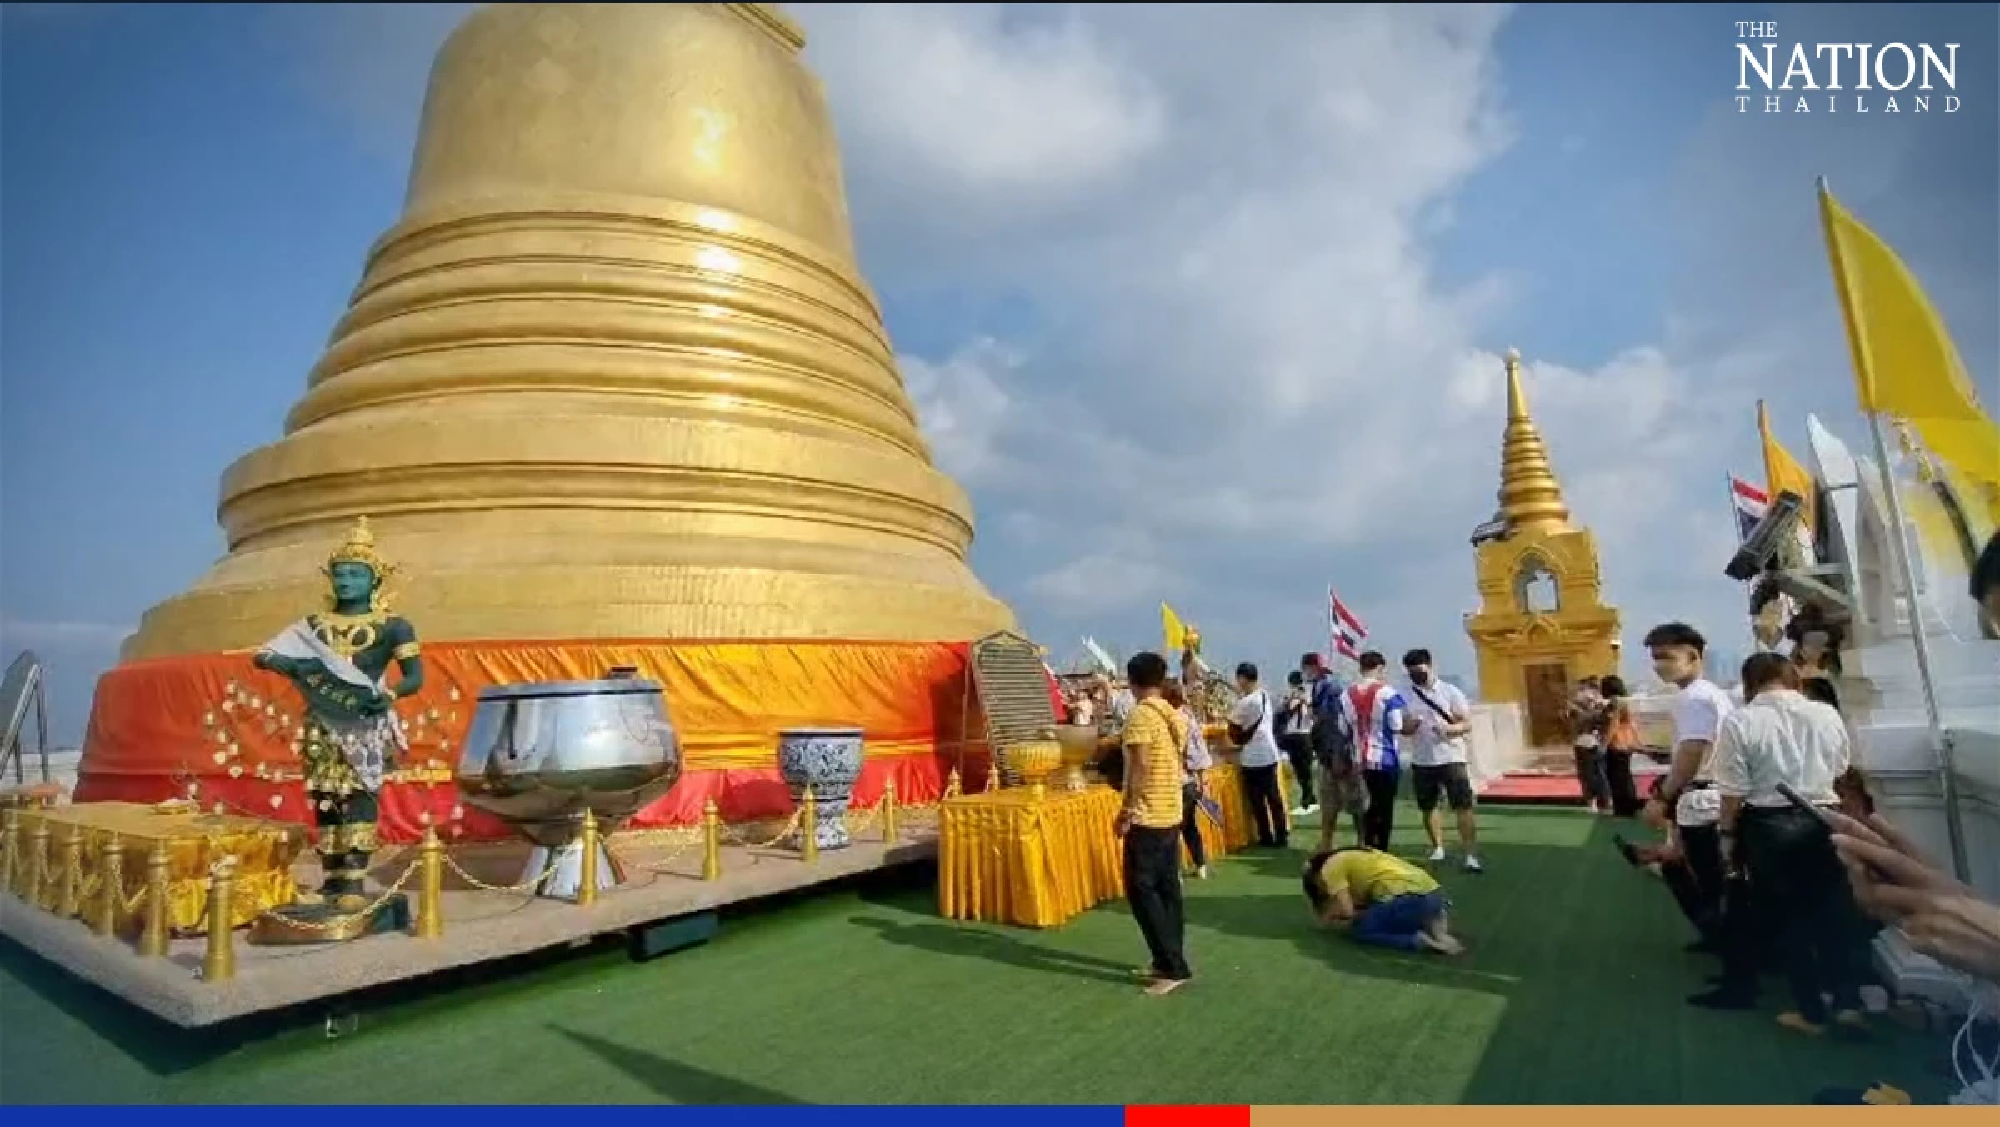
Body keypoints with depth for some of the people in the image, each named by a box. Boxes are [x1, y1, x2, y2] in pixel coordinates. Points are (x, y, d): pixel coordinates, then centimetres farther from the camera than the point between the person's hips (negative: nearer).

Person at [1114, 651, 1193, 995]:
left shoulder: (1140, 715, -16)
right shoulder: (1174, 715, 9)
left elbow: (1140, 767, -21)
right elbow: (1173, 762, 13)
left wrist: (1126, 810, -16)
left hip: (1147, 816, -8)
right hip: (1171, 813, 9)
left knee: (1141, 890, -2)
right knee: (1167, 888, 12)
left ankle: (1173, 967, -2)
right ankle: (1169, 962, 18)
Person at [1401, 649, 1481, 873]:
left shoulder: (1450, 691, -4)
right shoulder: (1407, 696, 4)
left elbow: (1467, 723, -6)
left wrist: (1448, 729, -26)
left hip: (1451, 758, -3)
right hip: (1421, 761, 3)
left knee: (1464, 806, -6)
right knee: (1428, 807, 13)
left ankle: (1469, 854, -2)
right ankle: (1437, 848, 29)